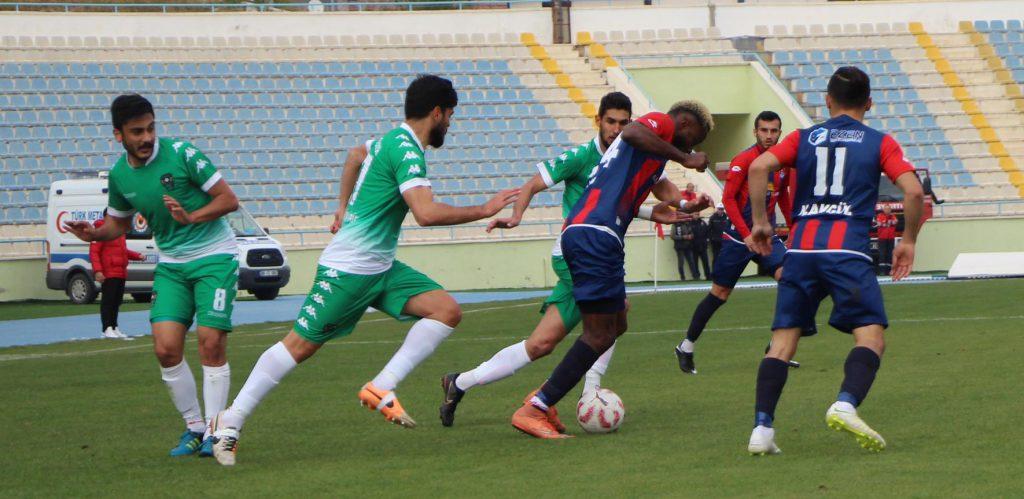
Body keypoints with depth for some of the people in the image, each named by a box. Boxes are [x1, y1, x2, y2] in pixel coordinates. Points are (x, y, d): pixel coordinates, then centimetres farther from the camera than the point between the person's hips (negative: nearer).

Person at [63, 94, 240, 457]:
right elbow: (119, 222, 18)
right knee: (166, 347, -9)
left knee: (211, 343, -12)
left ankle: (214, 431, -2)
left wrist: (191, 217, -26)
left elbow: (228, 200, -11)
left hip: (214, 256, -4)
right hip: (170, 264, 4)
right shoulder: (119, 175, 1)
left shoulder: (181, 154, -14)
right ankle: (194, 428, 7)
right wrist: (94, 234, -4)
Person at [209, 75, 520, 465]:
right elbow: (426, 213, -29)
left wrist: (344, 207, 39)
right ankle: (230, 424, 4)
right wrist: (483, 211, -21)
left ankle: (381, 389, -11)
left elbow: (356, 155, 36)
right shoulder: (406, 150, -18)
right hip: (348, 269, -10)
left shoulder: (392, 141, 13)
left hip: (380, 268, 10)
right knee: (301, 344, -5)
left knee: (447, 310, -6)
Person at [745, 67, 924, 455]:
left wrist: (760, 221, 9)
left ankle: (762, 429, -6)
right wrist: (908, 241, 11)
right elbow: (913, 191, -1)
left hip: (801, 249, 3)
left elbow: (759, 167, 1)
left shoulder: (803, 139, 17)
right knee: (871, 336, -3)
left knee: (783, 341, 6)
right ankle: (846, 405, -30)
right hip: (848, 252, -3)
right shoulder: (880, 143, 12)